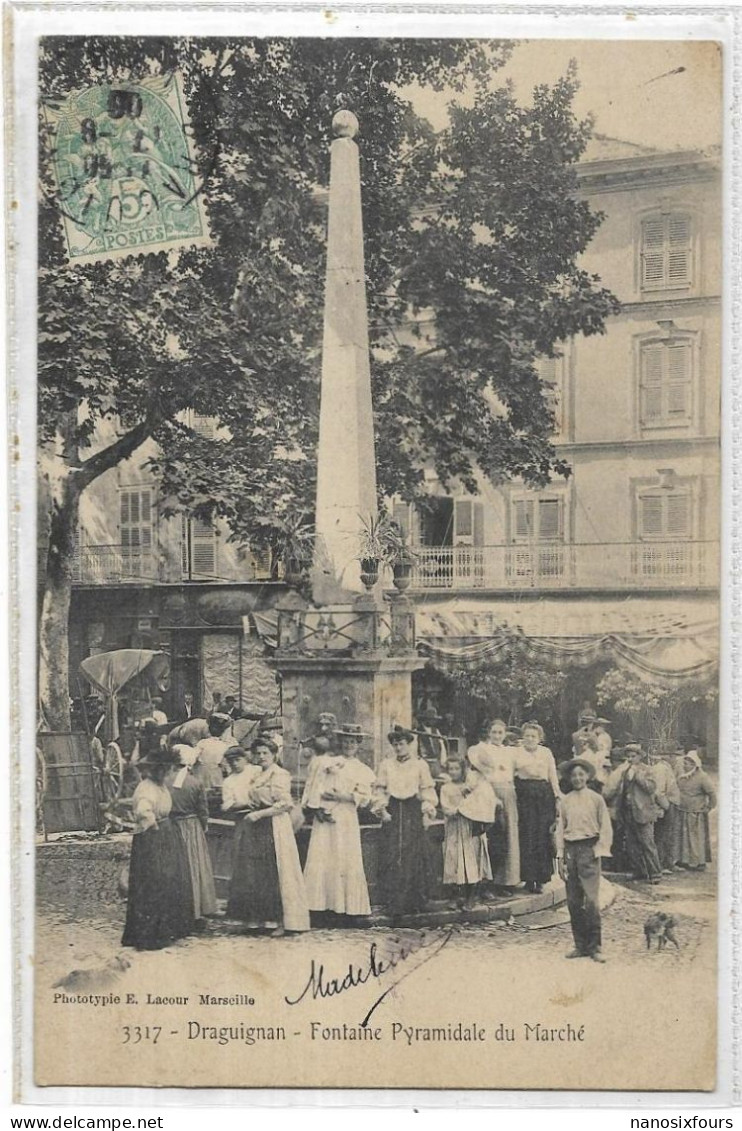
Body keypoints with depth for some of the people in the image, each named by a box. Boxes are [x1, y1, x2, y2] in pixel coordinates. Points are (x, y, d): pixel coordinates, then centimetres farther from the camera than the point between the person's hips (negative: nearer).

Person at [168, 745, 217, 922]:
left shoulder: (169, 780, -8)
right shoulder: (196, 783, -12)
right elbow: (203, 809, -5)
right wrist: (204, 826, 13)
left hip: (173, 826, 2)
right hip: (193, 827, -2)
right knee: (195, 867, 8)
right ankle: (196, 909, 12)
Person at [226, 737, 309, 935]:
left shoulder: (280, 775, -6)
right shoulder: (256, 775, 16)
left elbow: (285, 804, -14)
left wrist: (260, 813, -17)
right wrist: (248, 805, 5)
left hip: (274, 828, -7)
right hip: (255, 830, 7)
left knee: (274, 874, -6)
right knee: (253, 873, 4)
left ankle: (280, 921, -1)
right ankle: (256, 918, 10)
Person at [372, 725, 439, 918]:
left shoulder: (420, 764, 7)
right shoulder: (386, 765, 10)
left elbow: (427, 790, 7)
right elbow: (380, 790, 11)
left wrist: (427, 811, -1)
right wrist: (381, 809, -1)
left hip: (413, 812, -1)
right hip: (393, 812, 1)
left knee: (414, 857, -5)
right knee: (391, 857, -5)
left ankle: (413, 902, 1)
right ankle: (393, 904, -1)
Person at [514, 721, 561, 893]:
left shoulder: (546, 753, 15)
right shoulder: (516, 753, 10)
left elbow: (553, 776, 14)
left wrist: (557, 798, 7)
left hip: (545, 795, 1)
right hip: (524, 794, -1)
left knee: (543, 836, -2)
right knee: (526, 836, -6)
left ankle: (541, 878, 4)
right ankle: (529, 878, 0)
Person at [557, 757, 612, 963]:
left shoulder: (596, 799, 1)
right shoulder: (565, 801, 9)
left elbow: (605, 828, 2)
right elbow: (560, 829, 11)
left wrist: (599, 851, -7)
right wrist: (560, 855, 6)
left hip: (589, 848, -3)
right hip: (570, 849, 4)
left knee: (591, 900, -10)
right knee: (573, 901, 5)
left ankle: (594, 947, -3)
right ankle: (581, 945, 13)